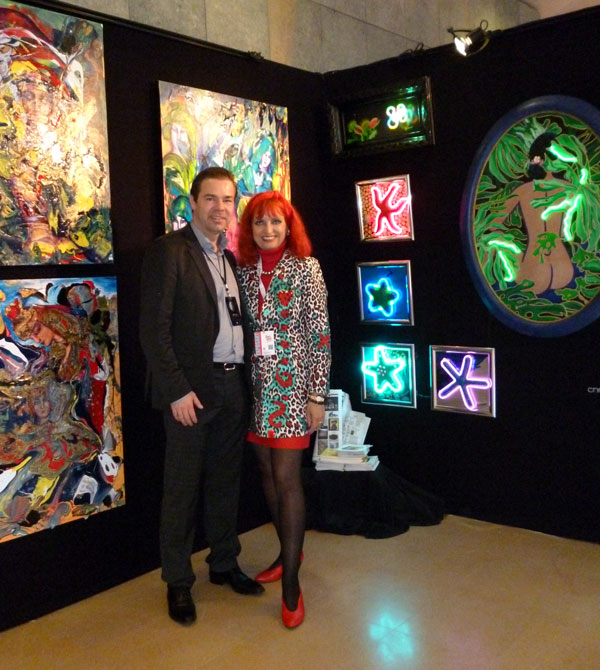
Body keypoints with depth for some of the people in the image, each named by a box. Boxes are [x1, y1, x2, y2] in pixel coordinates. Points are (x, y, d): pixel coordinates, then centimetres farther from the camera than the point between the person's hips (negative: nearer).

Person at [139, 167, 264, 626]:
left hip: (233, 386, 6)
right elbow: (154, 327, -12)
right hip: (192, 389, -6)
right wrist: (177, 390, -16)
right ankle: (178, 583, 20)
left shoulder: (231, 258, 14)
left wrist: (244, 378, 6)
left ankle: (224, 563, 32)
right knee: (183, 487, 5)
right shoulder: (169, 251, -7)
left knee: (226, 481, 16)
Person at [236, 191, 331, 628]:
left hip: (292, 382, -5)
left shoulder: (305, 267, -5)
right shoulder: (244, 271, 8)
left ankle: (291, 581, 4)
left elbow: (319, 333, -8)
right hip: (257, 383, 5)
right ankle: (290, 550, 32)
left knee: (287, 477, -6)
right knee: (267, 472, 12)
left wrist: (318, 394, -12)